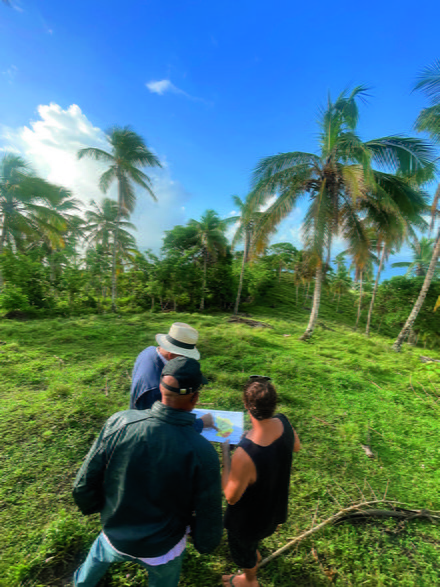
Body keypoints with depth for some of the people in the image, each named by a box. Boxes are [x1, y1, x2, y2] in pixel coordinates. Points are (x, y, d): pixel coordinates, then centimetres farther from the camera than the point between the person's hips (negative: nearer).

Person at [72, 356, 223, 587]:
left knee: (99, 554, 36)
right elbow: (209, 525, -19)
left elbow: (84, 486, -15)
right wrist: (204, 543, 4)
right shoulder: (202, 453, -33)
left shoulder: (119, 423, -30)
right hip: (162, 550, -1)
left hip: (115, 535, 2)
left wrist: (91, 506, 7)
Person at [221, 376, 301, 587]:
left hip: (250, 517, -5)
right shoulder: (283, 422, -27)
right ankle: (254, 554, 69)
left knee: (242, 545, 31)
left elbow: (231, 497, -27)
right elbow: (296, 447, -2)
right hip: (275, 504, 6)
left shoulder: (245, 454, -46)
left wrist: (225, 454, -23)